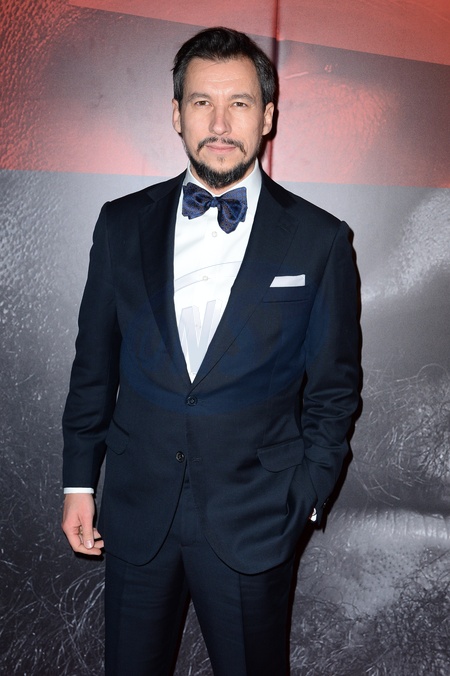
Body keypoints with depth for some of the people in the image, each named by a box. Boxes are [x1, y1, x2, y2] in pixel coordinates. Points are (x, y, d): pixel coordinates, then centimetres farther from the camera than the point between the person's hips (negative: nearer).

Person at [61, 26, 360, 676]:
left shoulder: (320, 240, -6)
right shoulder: (123, 224, 1)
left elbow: (334, 388, 0)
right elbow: (94, 362, 6)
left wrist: (305, 496, -2)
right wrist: (80, 480, 7)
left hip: (253, 523, -2)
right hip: (136, 513, 2)